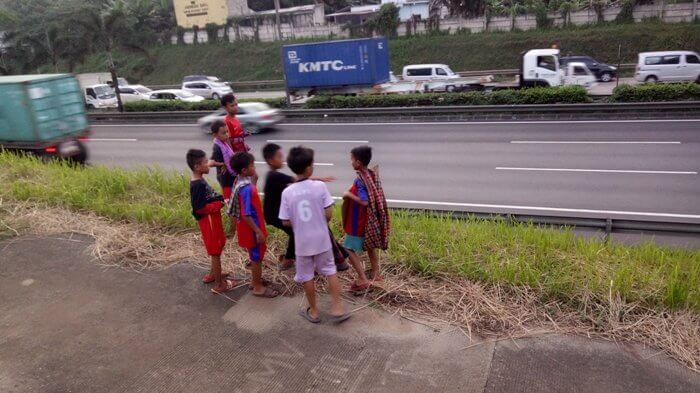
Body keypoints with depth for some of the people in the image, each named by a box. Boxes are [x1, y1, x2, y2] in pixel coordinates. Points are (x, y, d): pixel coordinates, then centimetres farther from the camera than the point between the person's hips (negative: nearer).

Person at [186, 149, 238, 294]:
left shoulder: (198, 181, 5)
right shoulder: (198, 185, -25)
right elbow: (199, 208, -27)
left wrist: (220, 200, 2)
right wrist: (220, 204, -21)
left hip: (212, 219, 10)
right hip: (209, 221, -10)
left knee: (218, 248, 23)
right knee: (215, 252, 1)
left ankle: (213, 274, 40)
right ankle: (220, 284, 13)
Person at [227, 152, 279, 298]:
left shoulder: (242, 182, -1)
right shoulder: (246, 188, -31)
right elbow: (246, 215, -28)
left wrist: (254, 180, 6)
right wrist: (258, 231, -23)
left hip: (251, 227, 9)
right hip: (251, 229, -9)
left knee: (255, 256, 24)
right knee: (257, 257, 7)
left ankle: (256, 281, 41)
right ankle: (258, 287, 23)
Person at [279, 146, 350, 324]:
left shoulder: (287, 192, -11)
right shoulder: (319, 186, -14)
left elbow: (286, 221, -7)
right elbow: (328, 213, -11)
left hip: (302, 241, 0)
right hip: (321, 238, 0)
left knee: (307, 276, 16)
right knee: (330, 271, 17)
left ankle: (313, 311, 28)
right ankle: (337, 309, 18)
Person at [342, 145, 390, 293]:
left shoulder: (360, 180, -27)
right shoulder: (372, 175, 0)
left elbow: (364, 201, -36)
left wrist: (349, 194, -25)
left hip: (359, 223, -9)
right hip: (370, 220, 9)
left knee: (350, 249, 1)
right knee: (370, 246, 22)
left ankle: (362, 280, 0)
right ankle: (375, 274, 35)